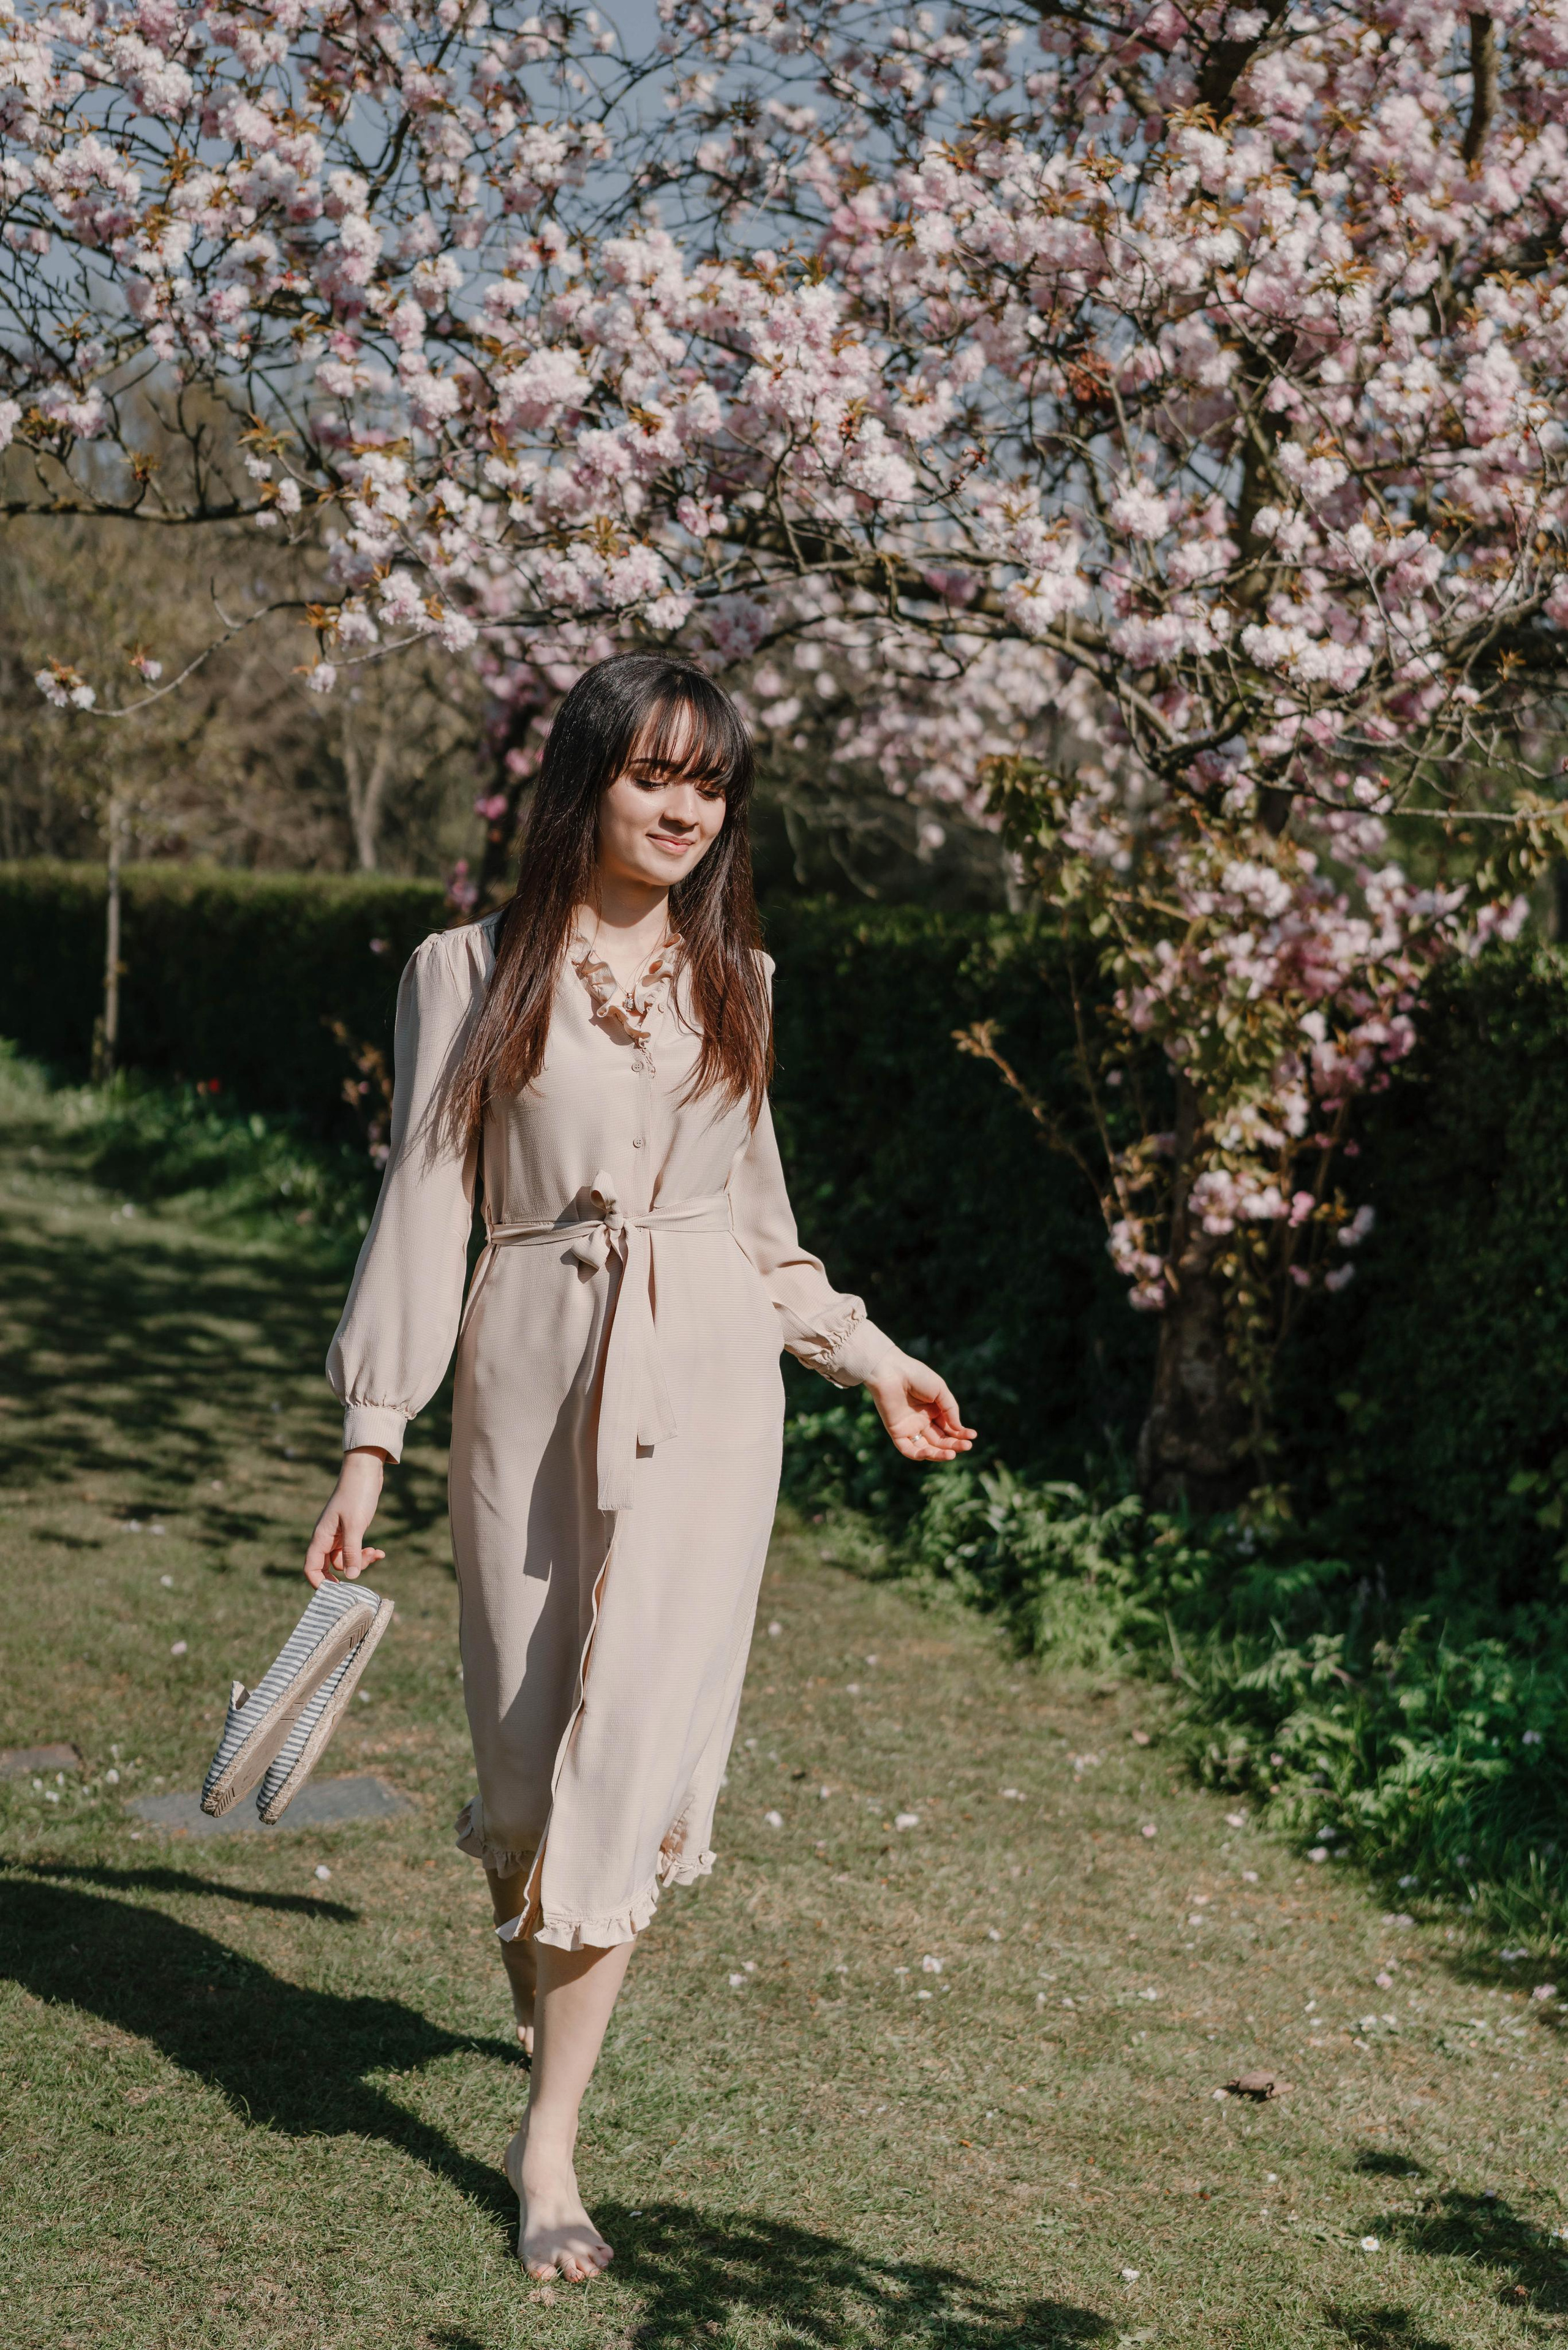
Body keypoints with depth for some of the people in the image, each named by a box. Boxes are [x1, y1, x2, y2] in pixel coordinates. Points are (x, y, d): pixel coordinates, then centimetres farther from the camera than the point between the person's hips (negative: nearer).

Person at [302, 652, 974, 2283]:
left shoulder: (732, 979, 11)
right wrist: (371, 1439, -4)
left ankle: (549, 2135, 1)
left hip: (708, 1381, 2)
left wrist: (867, 1357, 20)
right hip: (535, 1372, -1)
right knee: (529, 1741, 3)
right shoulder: (473, 972, 1)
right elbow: (424, 1203, 0)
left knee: (637, 1743, -6)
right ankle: (539, 1964, 37)